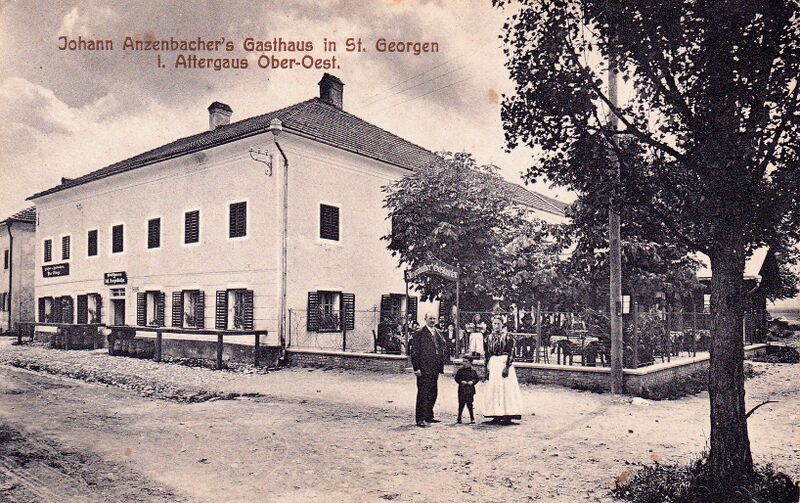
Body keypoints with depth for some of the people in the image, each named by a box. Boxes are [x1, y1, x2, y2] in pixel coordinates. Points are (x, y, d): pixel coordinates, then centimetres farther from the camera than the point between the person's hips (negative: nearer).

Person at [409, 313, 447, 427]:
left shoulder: (438, 334, 14)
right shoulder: (419, 334, -8)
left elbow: (444, 348, 23)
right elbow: (414, 352, -11)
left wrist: (441, 364, 15)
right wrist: (416, 368, -15)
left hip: (435, 369, 7)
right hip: (424, 369, -7)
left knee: (433, 393, 13)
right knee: (423, 393, -6)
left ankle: (429, 416, 25)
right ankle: (420, 419, -1)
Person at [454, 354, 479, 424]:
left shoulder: (473, 371, 3)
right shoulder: (460, 370, 4)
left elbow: (477, 378, 5)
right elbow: (456, 378, 4)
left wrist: (472, 382, -13)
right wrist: (461, 381, -13)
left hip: (470, 391, -1)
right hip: (461, 390, 1)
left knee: (469, 405, 2)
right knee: (461, 404, 5)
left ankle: (472, 419, 13)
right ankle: (459, 419, 16)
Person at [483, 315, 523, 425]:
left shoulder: (507, 336, -3)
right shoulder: (490, 337, 12)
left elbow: (511, 352, -8)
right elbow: (487, 354, 14)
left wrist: (507, 366, -17)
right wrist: (487, 369, 9)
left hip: (504, 363, -5)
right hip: (493, 365, 5)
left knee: (506, 388, -5)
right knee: (494, 389, 5)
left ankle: (508, 416, -1)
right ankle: (496, 415, 11)